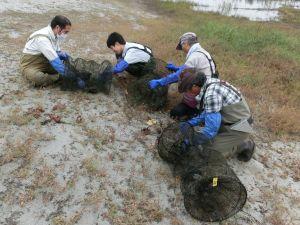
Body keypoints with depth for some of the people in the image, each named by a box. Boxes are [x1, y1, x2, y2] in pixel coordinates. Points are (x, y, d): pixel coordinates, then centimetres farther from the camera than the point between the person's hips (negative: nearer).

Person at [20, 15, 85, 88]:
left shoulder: (55, 35, -5)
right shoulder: (42, 38, -31)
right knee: (37, 78, -40)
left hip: (45, 62, 7)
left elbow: (57, 52, 8)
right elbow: (55, 61, -35)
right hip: (31, 65, -7)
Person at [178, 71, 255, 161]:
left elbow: (211, 129, -27)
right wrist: (190, 123, 9)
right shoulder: (211, 83, 0)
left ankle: (243, 145, 6)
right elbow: (209, 111, 14)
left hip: (239, 128, -9)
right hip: (237, 120, 9)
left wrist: (191, 140, -14)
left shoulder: (211, 93, -28)